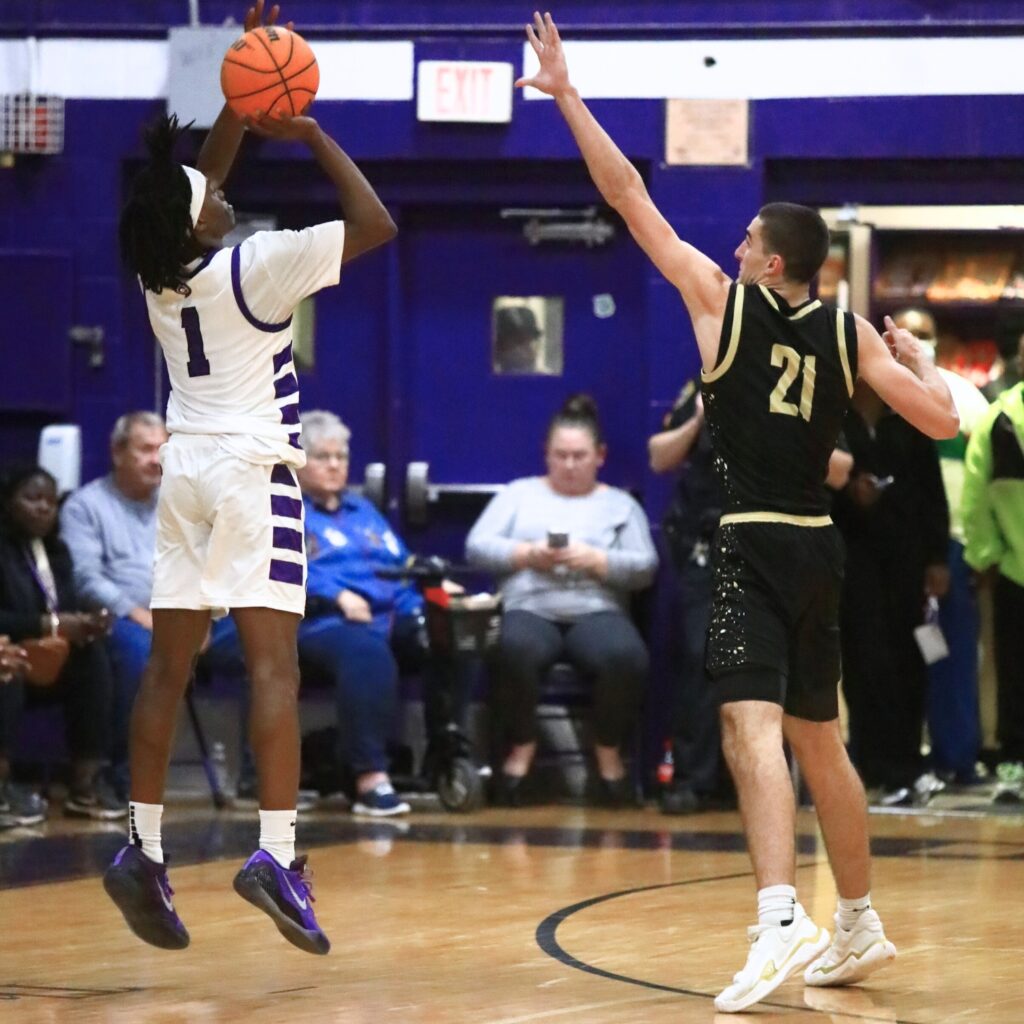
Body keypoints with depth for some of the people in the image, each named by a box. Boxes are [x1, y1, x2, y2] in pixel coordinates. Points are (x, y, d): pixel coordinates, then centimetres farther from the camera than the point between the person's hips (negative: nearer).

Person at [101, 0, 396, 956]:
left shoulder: (158, 268, 2)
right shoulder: (253, 267, -15)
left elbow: (199, 178, 21)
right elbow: (374, 225, -12)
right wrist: (313, 136, -5)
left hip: (184, 469, 6)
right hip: (253, 472, -6)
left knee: (169, 663, 10)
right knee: (273, 662, -11)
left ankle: (143, 849, 10)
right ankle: (276, 854, -22)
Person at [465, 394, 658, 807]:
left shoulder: (621, 505, 20)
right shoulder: (519, 494, 21)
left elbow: (645, 568, 6)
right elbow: (477, 546, 9)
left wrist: (595, 560, -10)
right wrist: (527, 554, -7)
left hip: (597, 612, 0)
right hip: (530, 609, 0)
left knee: (627, 656, -36)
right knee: (515, 649, -39)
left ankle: (608, 749, -9)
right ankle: (522, 745, -13)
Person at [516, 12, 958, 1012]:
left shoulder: (722, 299, -2)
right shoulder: (849, 334, 6)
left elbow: (629, 197, 1)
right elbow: (941, 421, 1)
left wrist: (566, 94, 6)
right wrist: (917, 358, 22)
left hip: (750, 545, -5)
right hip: (818, 546, 6)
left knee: (752, 725, -17)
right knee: (819, 741, 17)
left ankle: (779, 916, -35)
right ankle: (859, 927, 26)